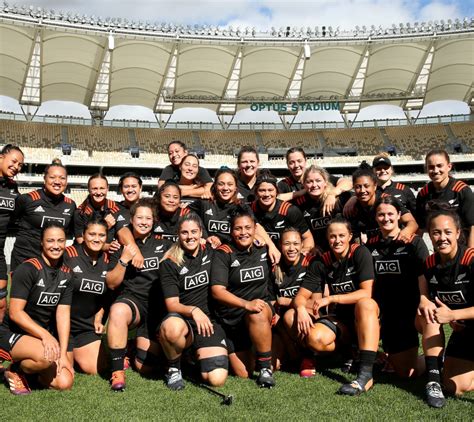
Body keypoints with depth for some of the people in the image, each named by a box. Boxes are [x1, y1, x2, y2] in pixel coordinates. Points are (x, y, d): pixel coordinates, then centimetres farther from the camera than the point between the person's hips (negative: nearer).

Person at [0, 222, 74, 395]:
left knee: (65, 382, -12)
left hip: (46, 336, 6)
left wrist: (63, 353, -10)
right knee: (48, 355, -36)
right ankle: (14, 371, -4)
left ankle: (30, 365, 15)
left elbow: (63, 314, -1)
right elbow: (15, 312, -20)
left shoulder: (66, 274, 3)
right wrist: (45, 335, -29)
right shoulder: (28, 268, -15)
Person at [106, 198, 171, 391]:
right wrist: (124, 259, -12)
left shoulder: (163, 244, 11)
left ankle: (143, 344, 31)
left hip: (159, 306, 1)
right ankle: (117, 371, -26)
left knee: (144, 367, -4)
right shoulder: (121, 247, 7)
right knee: (118, 311, -40)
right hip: (133, 300, -1)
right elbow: (111, 284, 1)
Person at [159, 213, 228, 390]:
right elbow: (172, 304, -9)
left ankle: (197, 354, 18)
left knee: (217, 379, -18)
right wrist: (193, 310, -26)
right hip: (183, 320, -2)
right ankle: (174, 367, -7)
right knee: (172, 327, -41)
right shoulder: (169, 264, -1)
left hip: (210, 321, 2)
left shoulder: (211, 252, 7)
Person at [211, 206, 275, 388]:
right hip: (231, 317, -1)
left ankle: (265, 367, -17)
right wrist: (246, 303, -30)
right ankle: (229, 353, 32)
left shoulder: (263, 249, 1)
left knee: (258, 315, -36)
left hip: (262, 307, 2)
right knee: (243, 374, -2)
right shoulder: (223, 253, -10)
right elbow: (217, 291, -19)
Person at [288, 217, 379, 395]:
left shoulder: (360, 253, -11)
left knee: (365, 303, -38)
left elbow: (366, 293, -20)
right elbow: (301, 296, -2)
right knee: (315, 339, -28)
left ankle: (366, 374, -41)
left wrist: (331, 299, -24)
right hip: (340, 319, 3)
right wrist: (301, 309, -25)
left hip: (365, 317, -2)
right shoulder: (321, 262, -1)